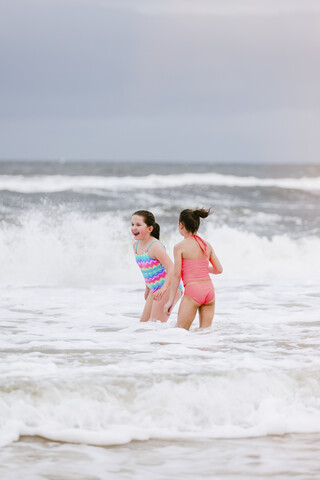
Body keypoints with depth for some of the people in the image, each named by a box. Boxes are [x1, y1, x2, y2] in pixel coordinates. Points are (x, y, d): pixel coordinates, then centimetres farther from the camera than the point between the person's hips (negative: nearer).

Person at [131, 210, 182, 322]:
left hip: (169, 287, -9)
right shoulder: (136, 245, 5)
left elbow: (171, 268, -26)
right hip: (155, 289, 9)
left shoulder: (155, 246, -21)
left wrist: (164, 288, -36)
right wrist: (147, 288, 25)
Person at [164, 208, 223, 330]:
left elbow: (176, 275, -7)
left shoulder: (180, 247, -5)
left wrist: (171, 300, -3)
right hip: (209, 289, 5)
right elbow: (219, 269, 12)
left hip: (192, 289, -5)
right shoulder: (207, 245, 10)